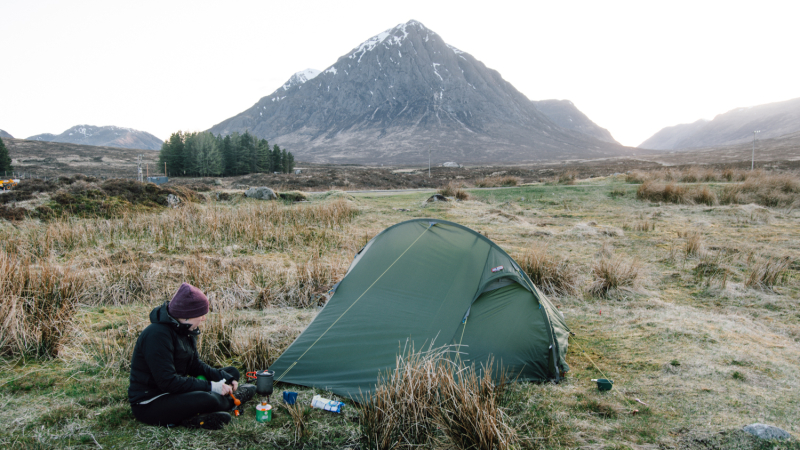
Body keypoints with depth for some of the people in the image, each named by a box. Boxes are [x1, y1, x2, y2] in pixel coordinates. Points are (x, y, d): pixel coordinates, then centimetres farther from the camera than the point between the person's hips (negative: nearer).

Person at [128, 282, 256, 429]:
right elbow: (167, 381, -27)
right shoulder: (157, 334, -24)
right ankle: (233, 399, 1)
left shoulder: (184, 329, 5)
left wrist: (222, 377, -5)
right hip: (149, 404, -10)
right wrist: (209, 386, -25)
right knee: (207, 400, -34)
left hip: (175, 391, 10)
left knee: (232, 372, 10)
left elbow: (195, 364, 11)